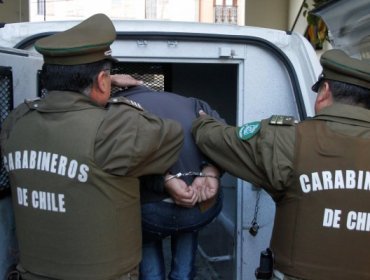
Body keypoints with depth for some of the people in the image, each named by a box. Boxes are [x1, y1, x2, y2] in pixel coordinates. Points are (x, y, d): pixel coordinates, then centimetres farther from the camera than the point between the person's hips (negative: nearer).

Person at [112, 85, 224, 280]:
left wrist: (166, 181, -12)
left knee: (148, 244, 28)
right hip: (206, 204, 3)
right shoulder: (188, 102, 21)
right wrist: (210, 171, -5)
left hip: (154, 209, -2)